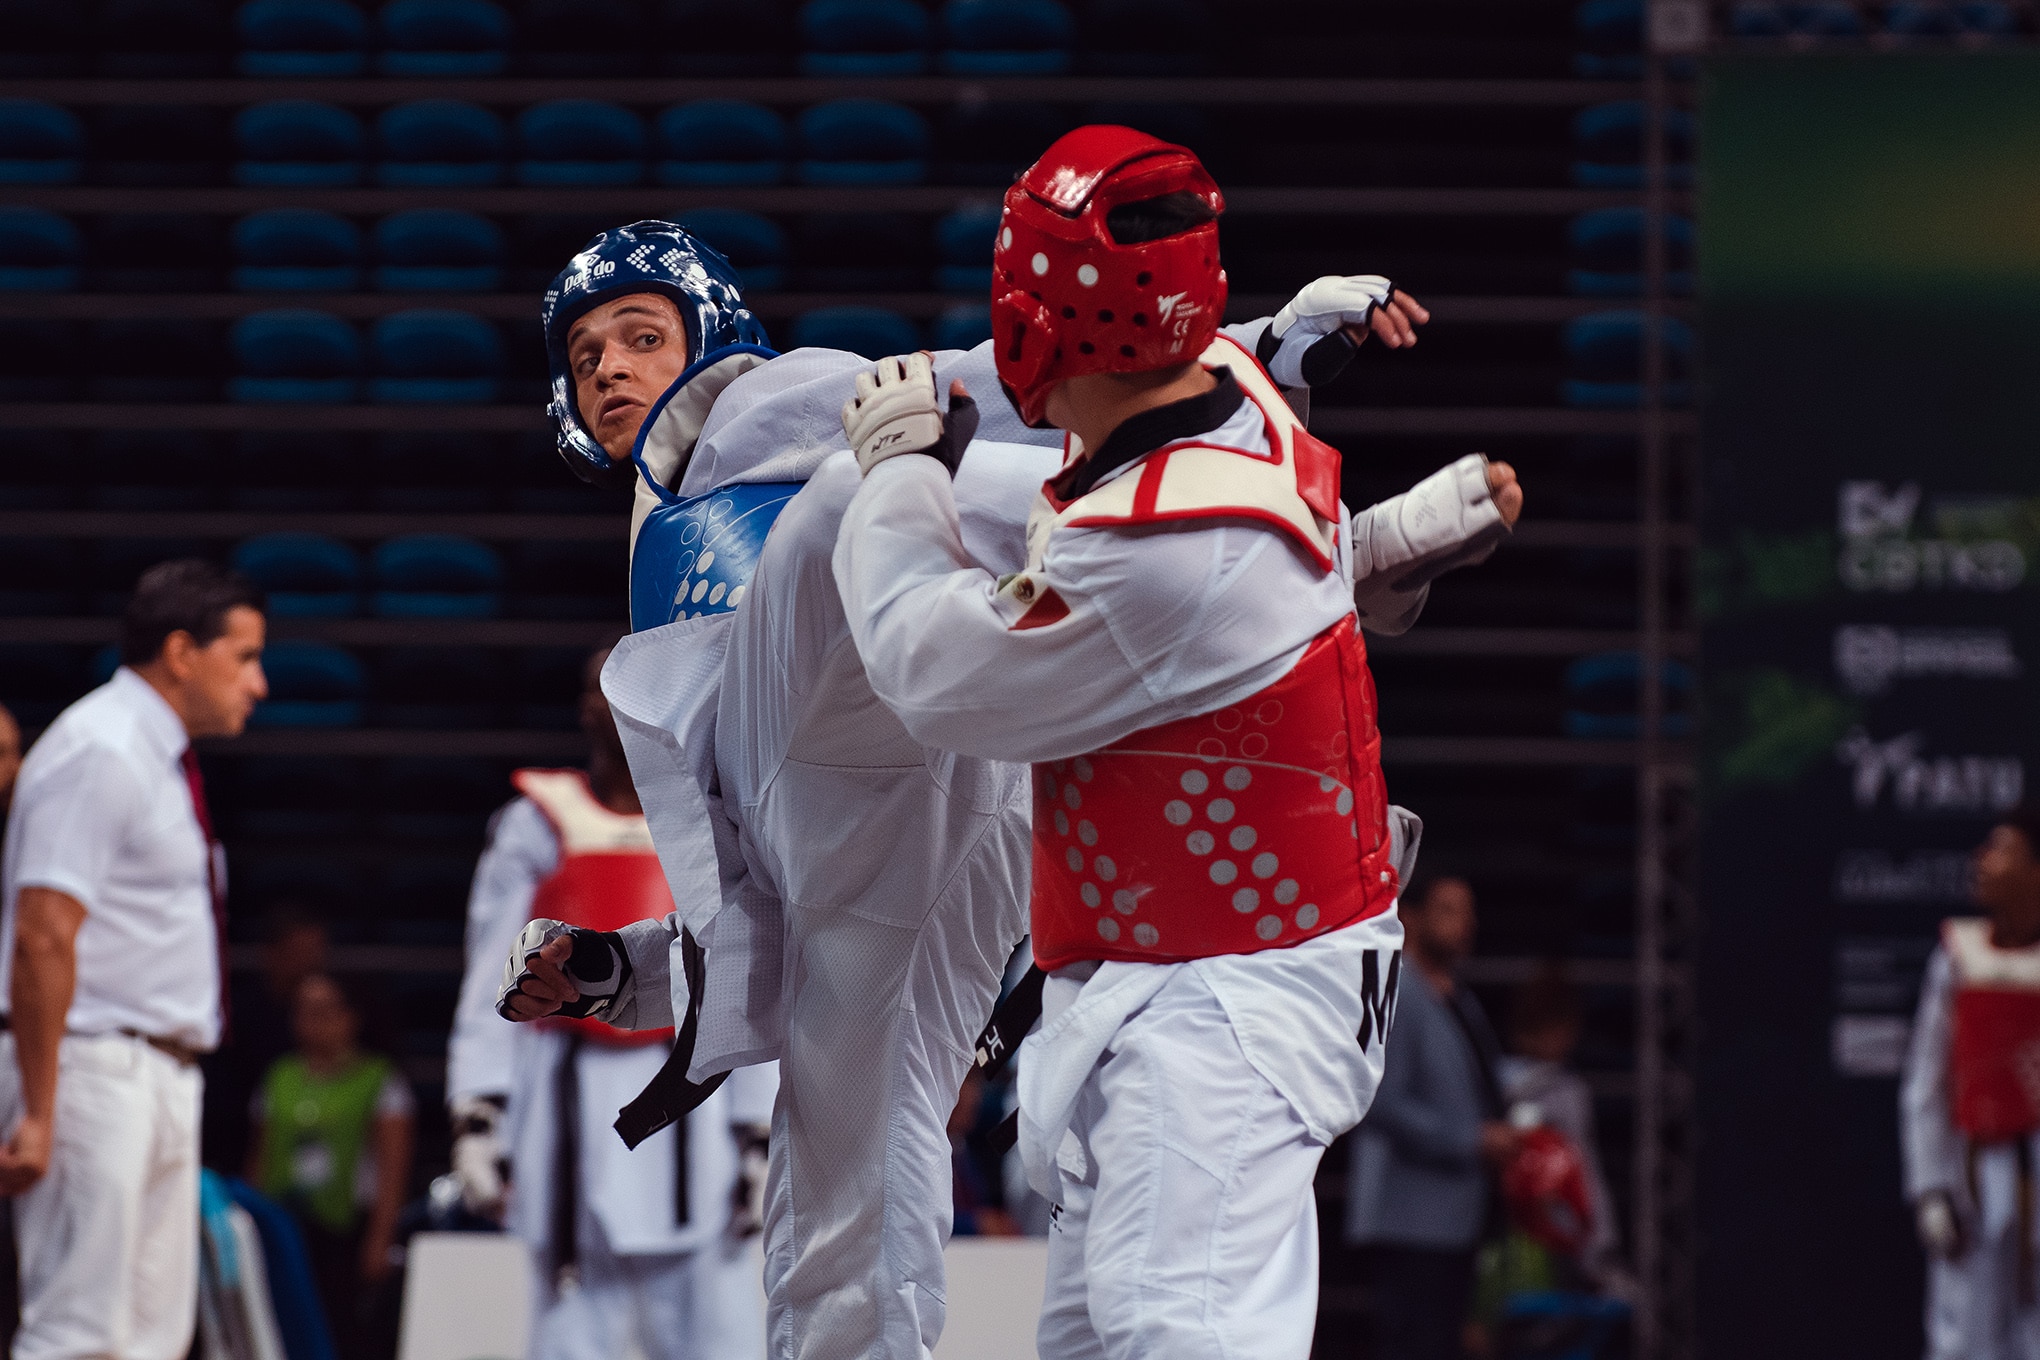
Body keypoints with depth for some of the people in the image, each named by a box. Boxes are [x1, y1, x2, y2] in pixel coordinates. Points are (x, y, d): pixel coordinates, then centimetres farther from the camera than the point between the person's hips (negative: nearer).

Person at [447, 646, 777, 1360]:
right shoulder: (537, 826, 6)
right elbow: (489, 985, 4)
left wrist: (759, 1139, 5)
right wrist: (476, 1115, -5)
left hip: (691, 1107, 1)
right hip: (573, 1101, -1)